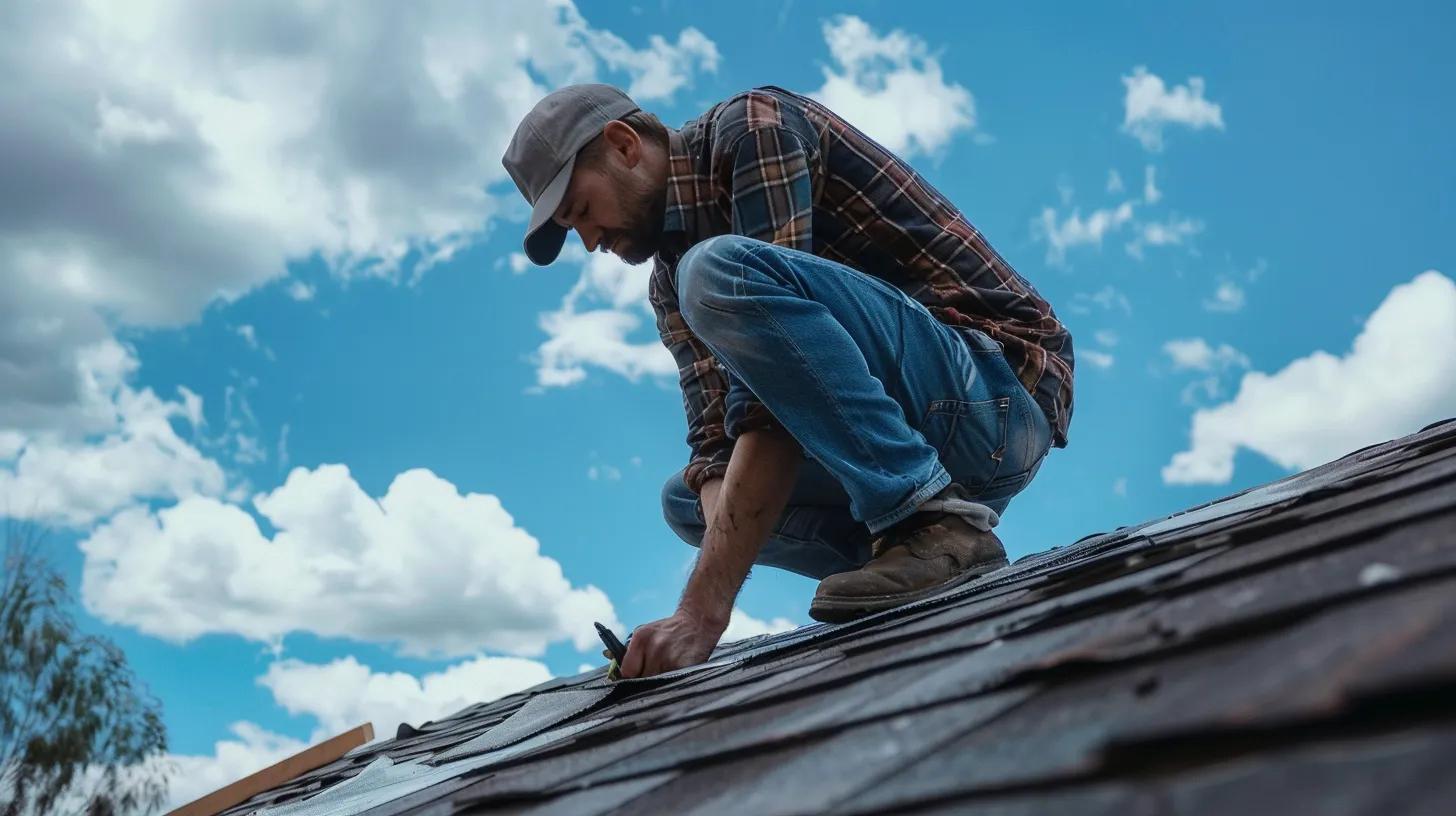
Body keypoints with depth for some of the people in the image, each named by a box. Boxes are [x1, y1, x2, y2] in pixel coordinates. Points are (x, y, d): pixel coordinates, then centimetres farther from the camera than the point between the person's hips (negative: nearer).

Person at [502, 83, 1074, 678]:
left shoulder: (754, 126, -11)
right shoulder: (669, 281, 16)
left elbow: (775, 400, -23)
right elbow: (716, 441, 4)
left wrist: (703, 607, -27)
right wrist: (706, 599, -17)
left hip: (998, 388, -9)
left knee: (718, 271, -25)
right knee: (685, 501, 16)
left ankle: (934, 524, -21)